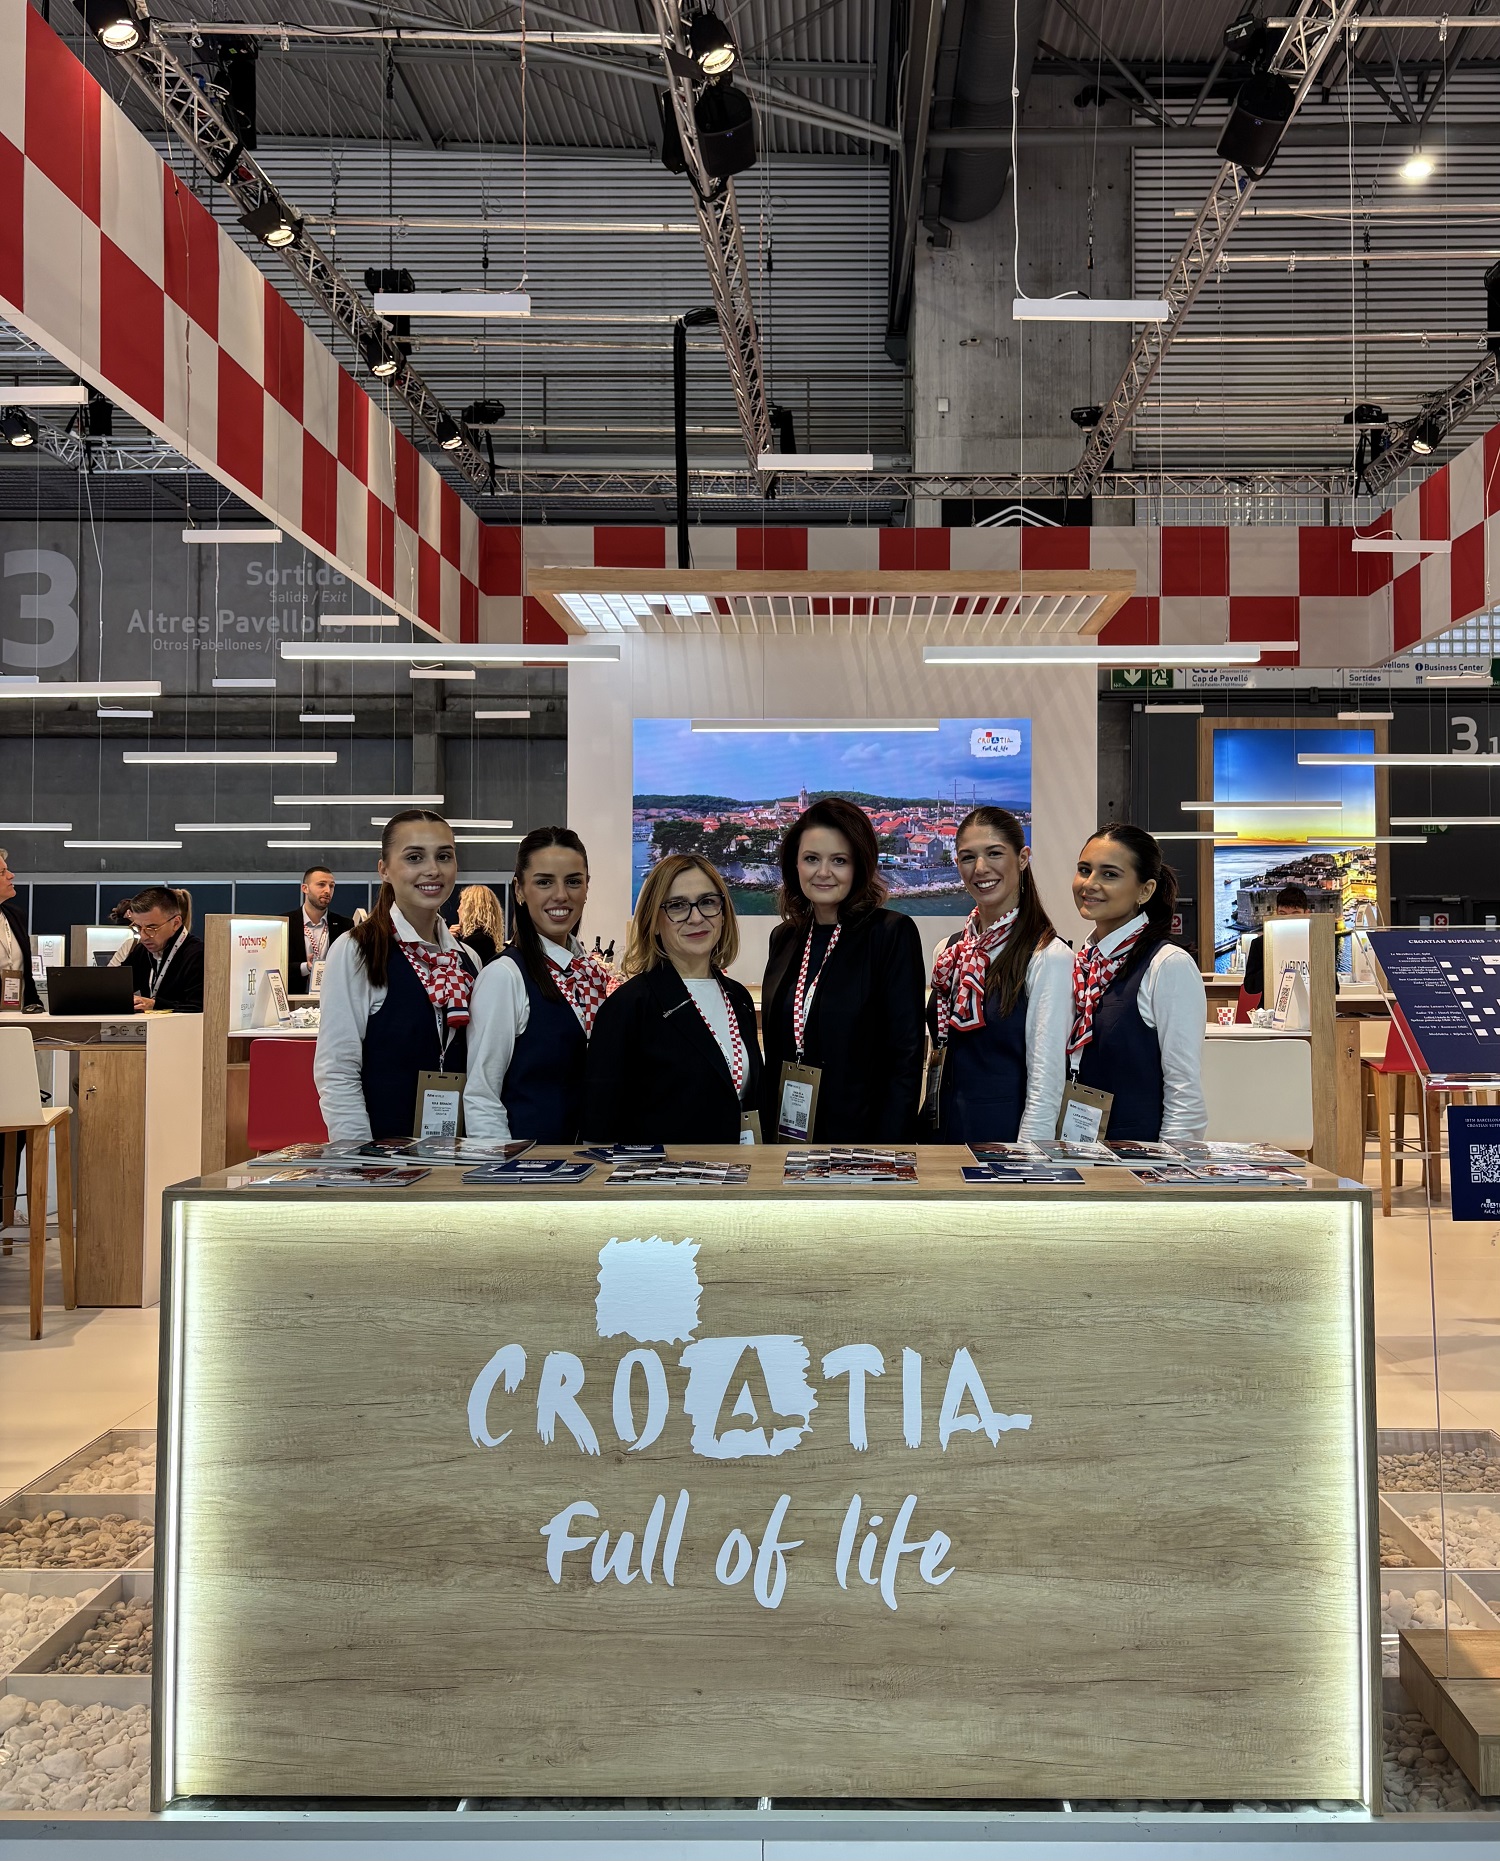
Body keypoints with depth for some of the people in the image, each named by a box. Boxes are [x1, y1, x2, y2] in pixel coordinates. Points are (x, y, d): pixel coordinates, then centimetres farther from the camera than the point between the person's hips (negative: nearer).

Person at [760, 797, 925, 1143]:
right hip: (783, 1131, 5)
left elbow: (907, 1057, -13)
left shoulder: (893, 934, -10)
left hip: (860, 1131, -5)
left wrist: (886, 1150, -18)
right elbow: (776, 1048, 13)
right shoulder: (783, 938, 7)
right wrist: (767, 1133, 5)